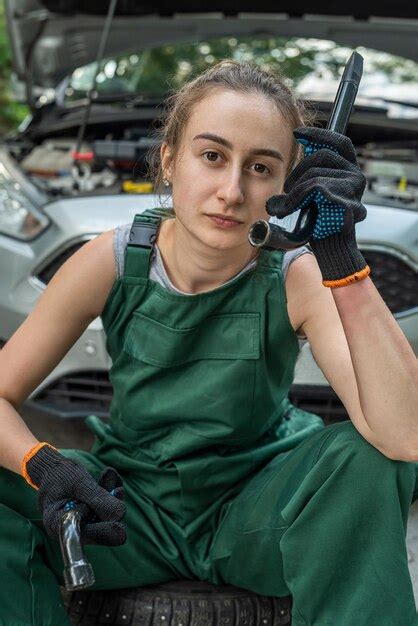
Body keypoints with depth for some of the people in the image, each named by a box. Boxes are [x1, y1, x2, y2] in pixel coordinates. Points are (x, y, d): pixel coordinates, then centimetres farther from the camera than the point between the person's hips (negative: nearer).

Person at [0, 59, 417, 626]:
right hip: (131, 505, 2)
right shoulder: (113, 262, -14)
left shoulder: (298, 278, -17)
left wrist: (344, 260, -39)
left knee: (361, 460, -30)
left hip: (255, 513, -1)